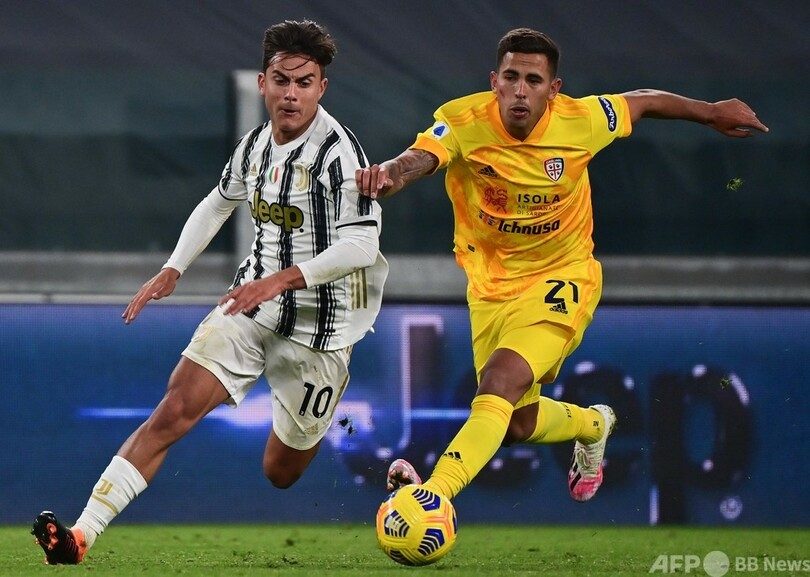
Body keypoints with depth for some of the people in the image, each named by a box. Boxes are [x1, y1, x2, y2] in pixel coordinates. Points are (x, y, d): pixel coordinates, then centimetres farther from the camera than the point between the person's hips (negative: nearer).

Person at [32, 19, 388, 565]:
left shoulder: (339, 151, -18)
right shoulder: (255, 143, 4)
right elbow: (219, 203, 25)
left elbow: (361, 245, -26)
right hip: (252, 302, 5)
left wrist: (280, 279, -32)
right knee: (176, 408, -15)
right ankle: (82, 534, -22)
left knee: (281, 473, 7)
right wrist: (172, 270, 16)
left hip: (319, 326, -5)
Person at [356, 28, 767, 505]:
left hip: (560, 281, -3)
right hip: (491, 284, 3)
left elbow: (644, 103, 5)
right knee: (519, 423, 14)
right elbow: (420, 158, -40)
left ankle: (434, 494, -37)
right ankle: (592, 425, 49)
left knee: (500, 383, -27)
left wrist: (713, 113, 18)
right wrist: (390, 175, -65)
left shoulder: (581, 121, -15)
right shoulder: (463, 122, -20)